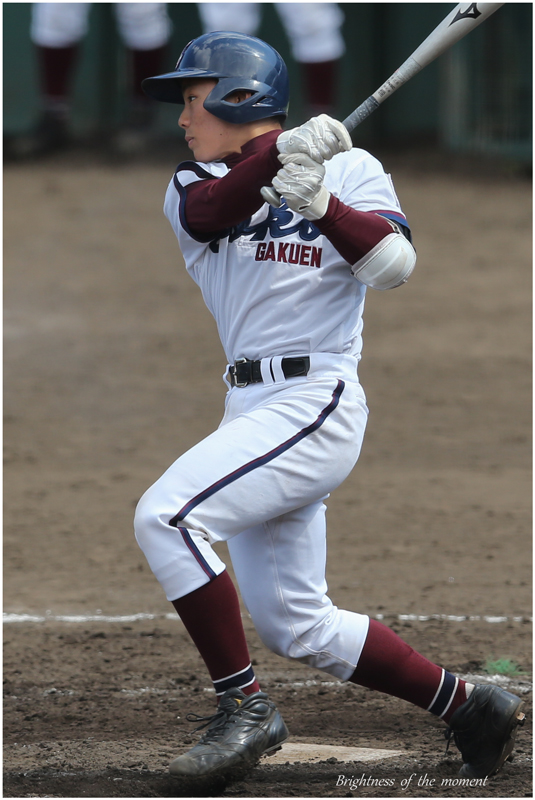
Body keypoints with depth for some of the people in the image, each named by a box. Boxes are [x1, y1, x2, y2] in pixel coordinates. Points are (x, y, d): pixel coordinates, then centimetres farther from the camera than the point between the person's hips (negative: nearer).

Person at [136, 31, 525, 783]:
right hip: (253, 411, 7)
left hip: (316, 403, -7)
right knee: (296, 627, 9)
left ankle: (244, 709, -18)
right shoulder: (195, 183, 11)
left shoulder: (350, 169, 1)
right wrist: (280, 151, -31)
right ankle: (470, 706, 21)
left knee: (166, 516, -25)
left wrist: (322, 203, -29)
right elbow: (207, 211, -14)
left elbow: (394, 265, -15)